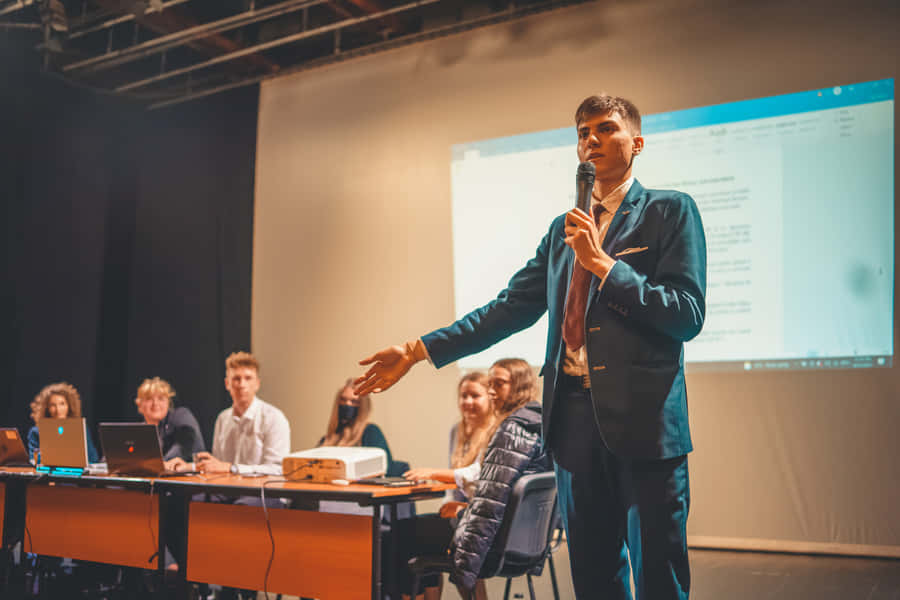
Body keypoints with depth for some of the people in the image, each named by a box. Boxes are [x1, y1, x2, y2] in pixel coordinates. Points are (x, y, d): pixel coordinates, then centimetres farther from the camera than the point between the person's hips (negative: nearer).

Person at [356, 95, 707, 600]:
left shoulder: (670, 211, 1)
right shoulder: (564, 228, 18)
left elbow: (689, 316, -9)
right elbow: (512, 307, 15)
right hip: (575, 416, 6)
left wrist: (601, 262, -14)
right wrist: (418, 351, 9)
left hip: (642, 419, -5)